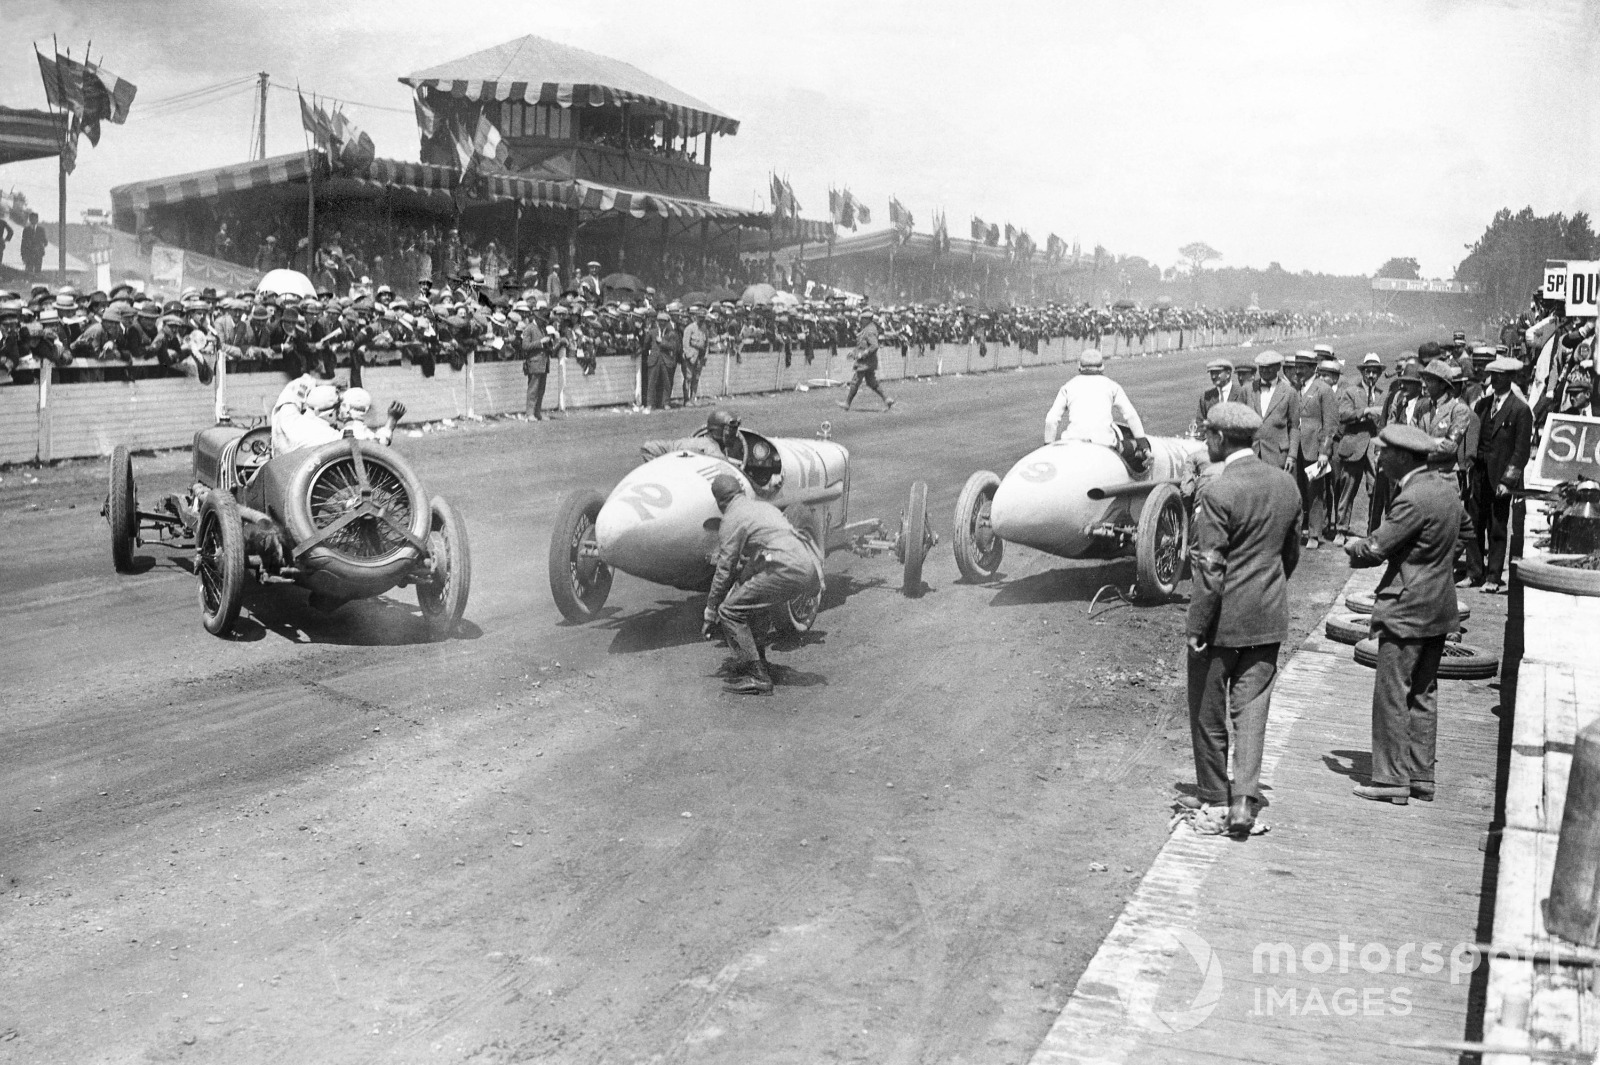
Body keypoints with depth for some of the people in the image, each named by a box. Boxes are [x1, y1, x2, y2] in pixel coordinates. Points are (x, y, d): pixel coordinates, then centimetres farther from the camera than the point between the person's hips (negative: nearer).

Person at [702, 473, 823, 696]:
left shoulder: (733, 518, 4)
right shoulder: (764, 507, 29)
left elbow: (725, 569, 4)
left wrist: (710, 610, 12)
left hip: (786, 569, -9)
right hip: (808, 569, 9)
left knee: (730, 611, -3)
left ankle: (755, 676, -7)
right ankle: (759, 664, 23)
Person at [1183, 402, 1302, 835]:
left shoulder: (1218, 493, -19)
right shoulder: (1286, 484, 3)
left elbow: (1210, 571, -19)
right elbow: (1291, 553, 13)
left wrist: (1197, 628, -13)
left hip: (1223, 618, -6)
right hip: (1268, 619, 6)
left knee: (1208, 710, 10)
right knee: (1252, 706, 9)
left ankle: (1213, 795, 22)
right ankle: (1244, 797, 1)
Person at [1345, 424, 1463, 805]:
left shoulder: (1413, 499, -22)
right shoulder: (1444, 485, 8)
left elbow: (1376, 548, -20)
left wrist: (1353, 546, 1)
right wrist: (1366, 547, 5)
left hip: (1407, 610, -9)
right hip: (1438, 607, 10)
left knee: (1391, 694, -1)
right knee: (1423, 694, 15)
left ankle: (1392, 779, 4)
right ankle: (1421, 775, 21)